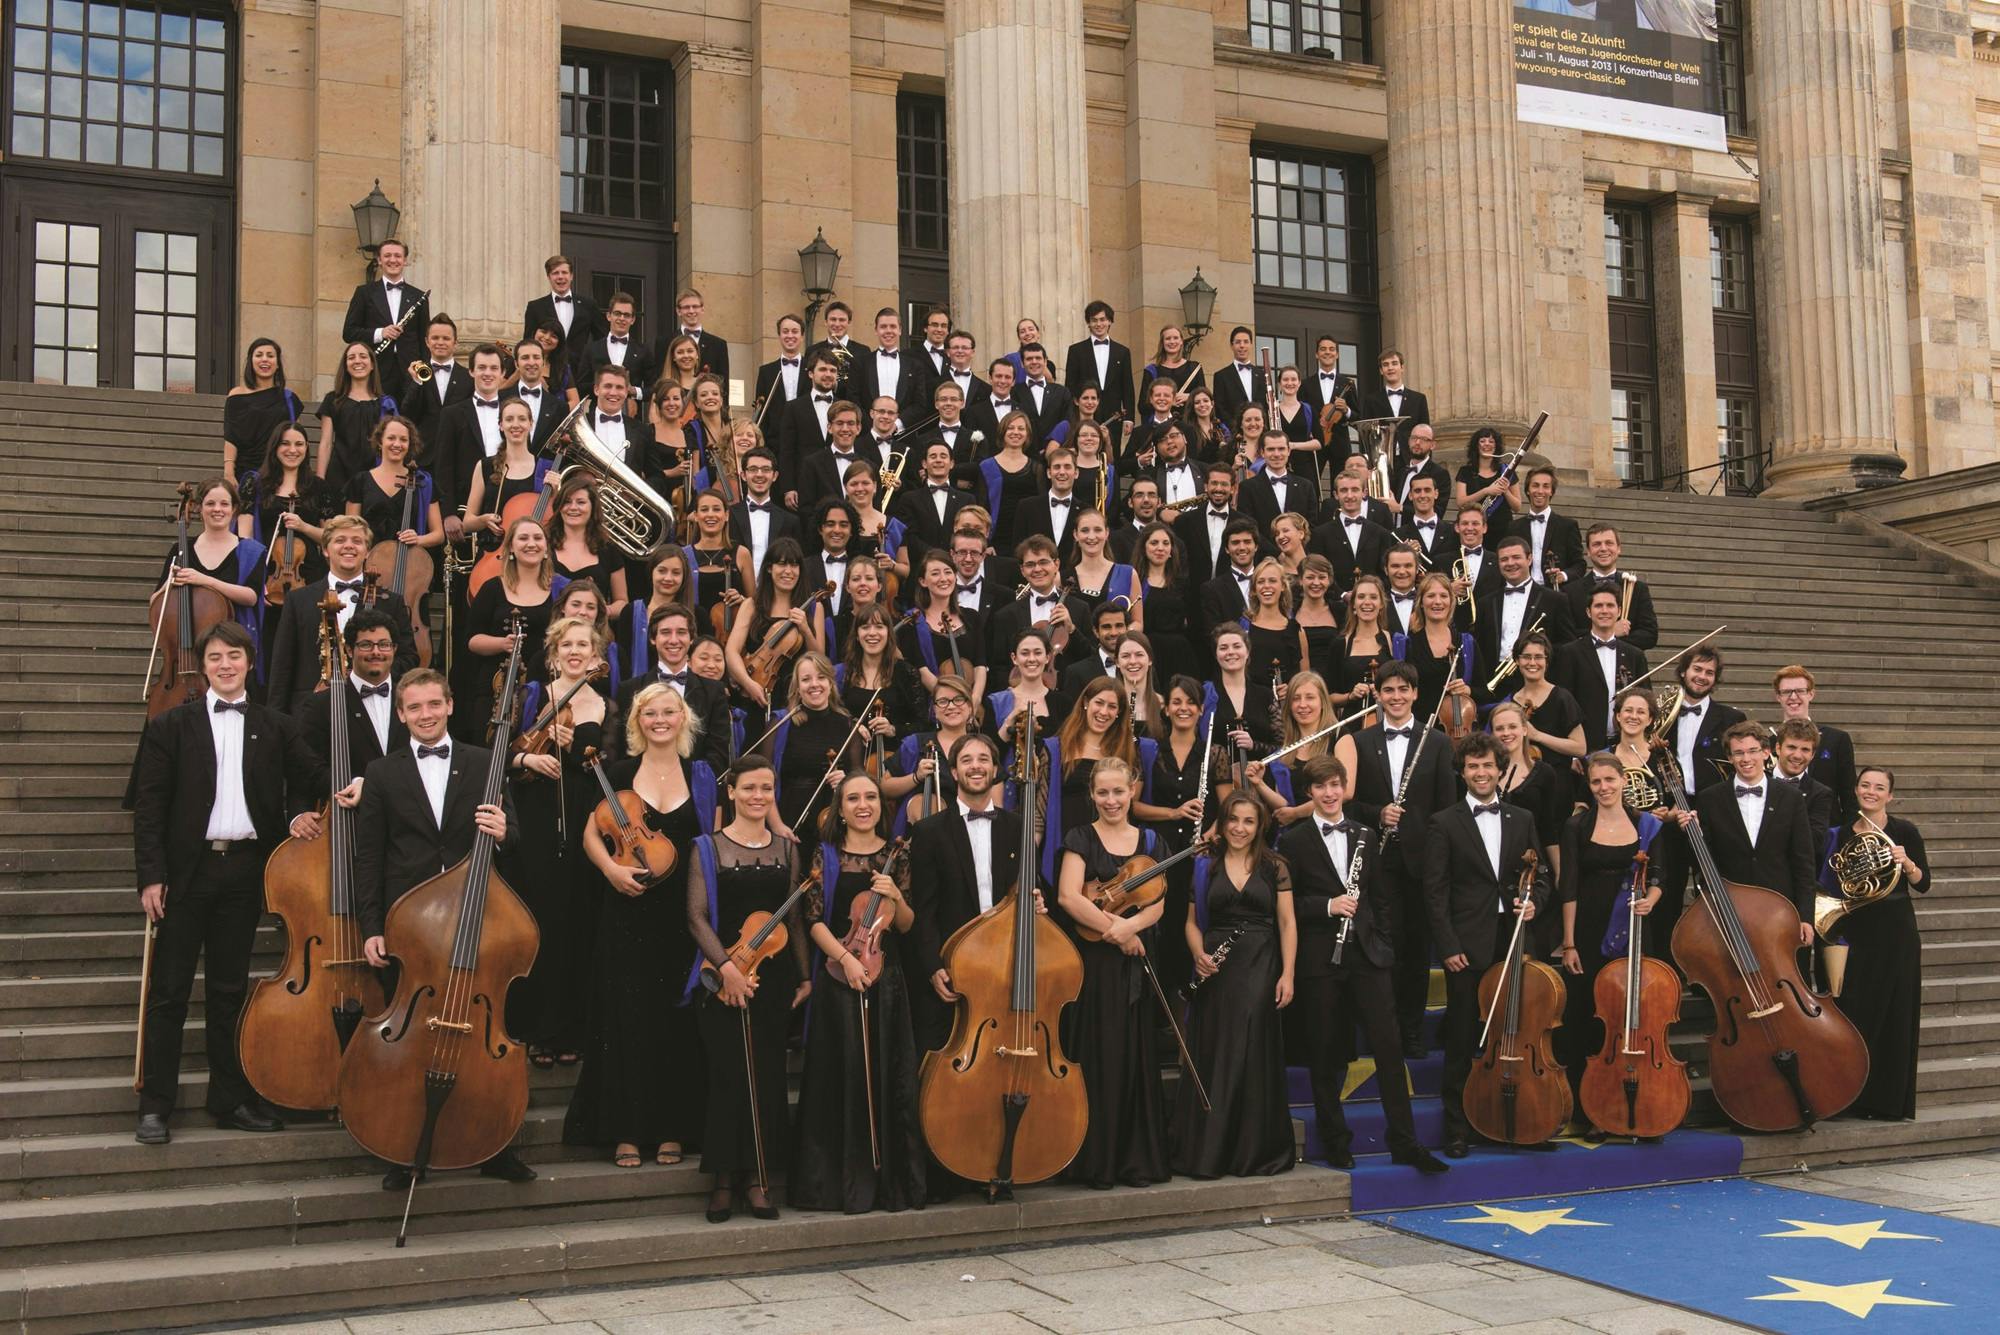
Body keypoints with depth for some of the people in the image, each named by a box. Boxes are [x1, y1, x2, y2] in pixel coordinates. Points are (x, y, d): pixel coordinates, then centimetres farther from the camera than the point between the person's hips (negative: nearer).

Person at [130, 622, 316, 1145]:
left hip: (245, 869, 2)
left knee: (229, 988, 10)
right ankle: (155, 1106, 8)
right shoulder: (172, 725, 2)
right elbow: (149, 805, -2)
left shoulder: (275, 728, 8)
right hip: (187, 870, -2)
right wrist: (151, 875, -9)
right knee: (169, 989, 1)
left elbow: (307, 779, 20)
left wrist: (297, 815, -1)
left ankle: (231, 1100, 17)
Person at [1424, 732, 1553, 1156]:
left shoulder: (1522, 820, 12)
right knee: (1461, 1043, 2)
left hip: (1513, 943, 3)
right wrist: (1449, 946, -10)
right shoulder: (1444, 824, 0)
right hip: (1467, 947, -3)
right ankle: (1458, 1129, 11)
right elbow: (1435, 892, -3)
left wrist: (1533, 900, -6)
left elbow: (1540, 875, 17)